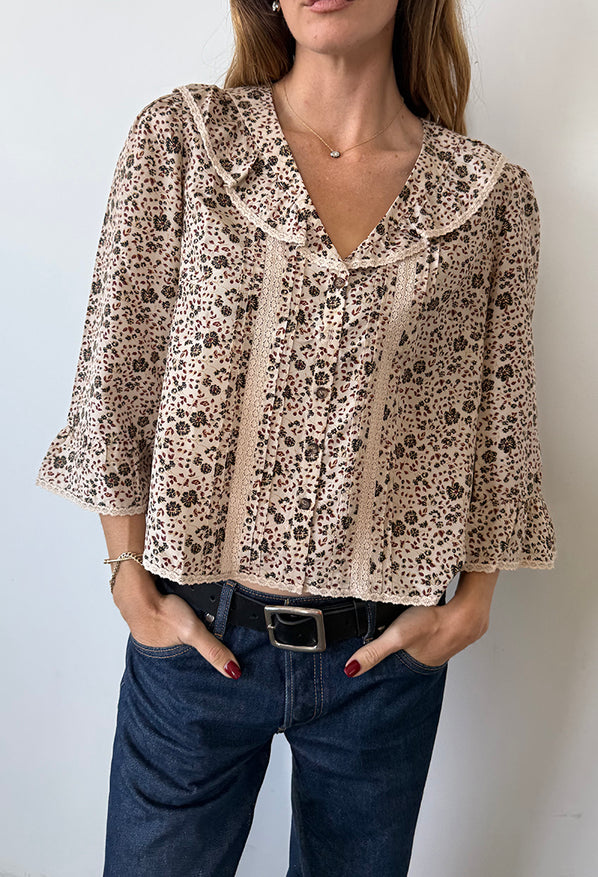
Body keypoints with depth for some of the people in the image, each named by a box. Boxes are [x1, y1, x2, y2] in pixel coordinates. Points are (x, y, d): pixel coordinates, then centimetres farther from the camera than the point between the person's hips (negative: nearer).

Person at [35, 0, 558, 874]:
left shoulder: (492, 194, 0)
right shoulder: (179, 136, -3)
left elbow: (501, 427, 4)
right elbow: (114, 378, -4)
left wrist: (471, 604, -1)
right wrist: (132, 580, -5)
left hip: (387, 653, 2)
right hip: (195, 637, 0)